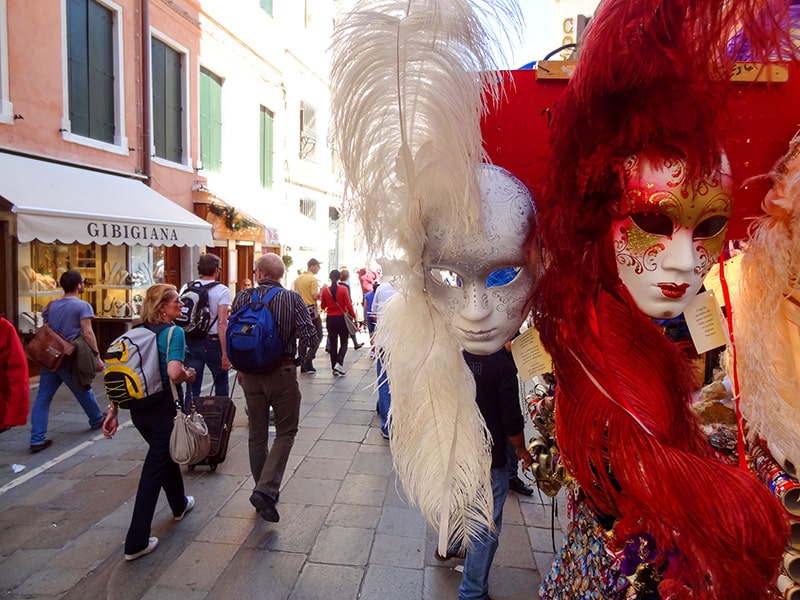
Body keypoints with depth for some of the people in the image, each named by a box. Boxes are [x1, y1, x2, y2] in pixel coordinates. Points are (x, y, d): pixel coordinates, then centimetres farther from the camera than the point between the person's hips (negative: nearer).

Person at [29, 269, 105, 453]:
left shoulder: (51, 306, 10)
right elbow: (87, 333, -18)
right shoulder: (83, 306, -11)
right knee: (84, 392, 15)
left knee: (43, 398, 3)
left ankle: (37, 440, 2)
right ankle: (97, 420, 36)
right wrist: (97, 356, -15)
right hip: (69, 359, -5)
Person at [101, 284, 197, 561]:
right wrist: (189, 376, -7)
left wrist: (113, 409, 8)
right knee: (154, 469, 2)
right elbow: (174, 374, -28)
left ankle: (179, 505, 49)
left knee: (165, 452, 27)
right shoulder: (174, 332, -14)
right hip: (163, 408, -8)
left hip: (137, 407, 8)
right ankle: (136, 542, 8)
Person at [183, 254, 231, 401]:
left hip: (190, 342, 4)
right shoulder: (221, 290, -9)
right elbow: (222, 323, -15)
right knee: (221, 385, 15)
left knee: (192, 388, 9)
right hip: (212, 342, -4)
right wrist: (225, 354, -15)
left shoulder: (186, 288, 4)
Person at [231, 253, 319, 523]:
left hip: (250, 374, 4)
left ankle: (265, 490, 29)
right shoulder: (292, 299, -9)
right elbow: (310, 339, -12)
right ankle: (266, 490, -4)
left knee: (257, 434, 16)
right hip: (282, 373, -3)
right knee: (285, 432, 9)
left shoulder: (242, 298, -1)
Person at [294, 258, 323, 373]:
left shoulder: (298, 279, 10)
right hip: (312, 310, -7)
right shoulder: (313, 279, -12)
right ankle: (308, 360, -7)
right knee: (317, 336, 3)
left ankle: (302, 365, 12)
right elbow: (315, 296, -18)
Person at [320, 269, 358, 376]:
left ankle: (335, 369, 13)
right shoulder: (343, 289, -10)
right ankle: (339, 363, -12)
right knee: (344, 344, 10)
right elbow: (348, 305, -10)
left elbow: (322, 306, 6)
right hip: (341, 318, -2)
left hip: (330, 319, 3)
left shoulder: (325, 290, -3)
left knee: (333, 344, 11)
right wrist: (353, 316, 0)